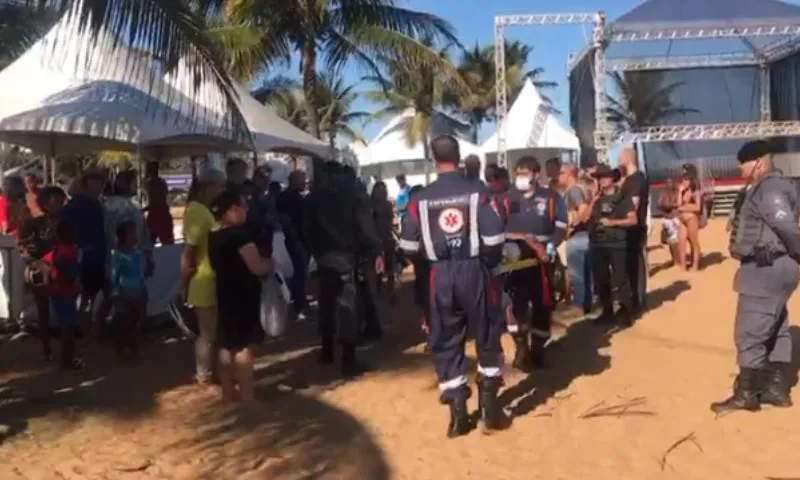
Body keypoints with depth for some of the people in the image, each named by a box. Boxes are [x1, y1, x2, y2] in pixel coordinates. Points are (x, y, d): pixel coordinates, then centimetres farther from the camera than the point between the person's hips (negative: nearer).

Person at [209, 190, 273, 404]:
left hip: (225, 295, 9)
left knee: (227, 344, 13)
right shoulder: (240, 233, -19)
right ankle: (246, 397, -1)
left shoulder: (214, 236, 9)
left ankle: (228, 392, 21)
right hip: (243, 296, -9)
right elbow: (257, 267, -23)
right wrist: (270, 262, -2)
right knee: (244, 346, -4)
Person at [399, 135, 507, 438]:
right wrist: (489, 261, 9)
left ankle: (458, 414, 13)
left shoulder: (421, 199, -2)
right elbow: (494, 237, -10)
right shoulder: (476, 193, -7)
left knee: (445, 344, 11)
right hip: (473, 271, -1)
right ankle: (490, 407, 18)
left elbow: (408, 245, 0)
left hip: (440, 276, 1)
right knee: (487, 338, 14)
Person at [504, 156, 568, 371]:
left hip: (541, 259, 0)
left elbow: (561, 227, 0)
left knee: (542, 304, 7)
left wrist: (549, 248, -14)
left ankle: (538, 348, 23)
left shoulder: (550, 197, 1)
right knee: (516, 304, -4)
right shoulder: (508, 198, 3)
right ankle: (521, 349, 8)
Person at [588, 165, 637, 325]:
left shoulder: (623, 197, 1)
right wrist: (594, 200, -6)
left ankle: (626, 312, 1)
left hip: (617, 244, -5)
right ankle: (607, 311, 20)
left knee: (620, 279, -7)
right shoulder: (596, 198, 13)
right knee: (601, 280, 9)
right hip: (598, 244, 5)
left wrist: (612, 222, -14)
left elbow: (633, 220, -5)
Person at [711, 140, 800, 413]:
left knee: (749, 333, -4)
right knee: (776, 331, 16)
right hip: (766, 267, 11)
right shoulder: (762, 189, 14)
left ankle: (746, 394, 5)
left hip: (766, 269, -11)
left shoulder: (770, 190, -19)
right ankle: (777, 389, 25)